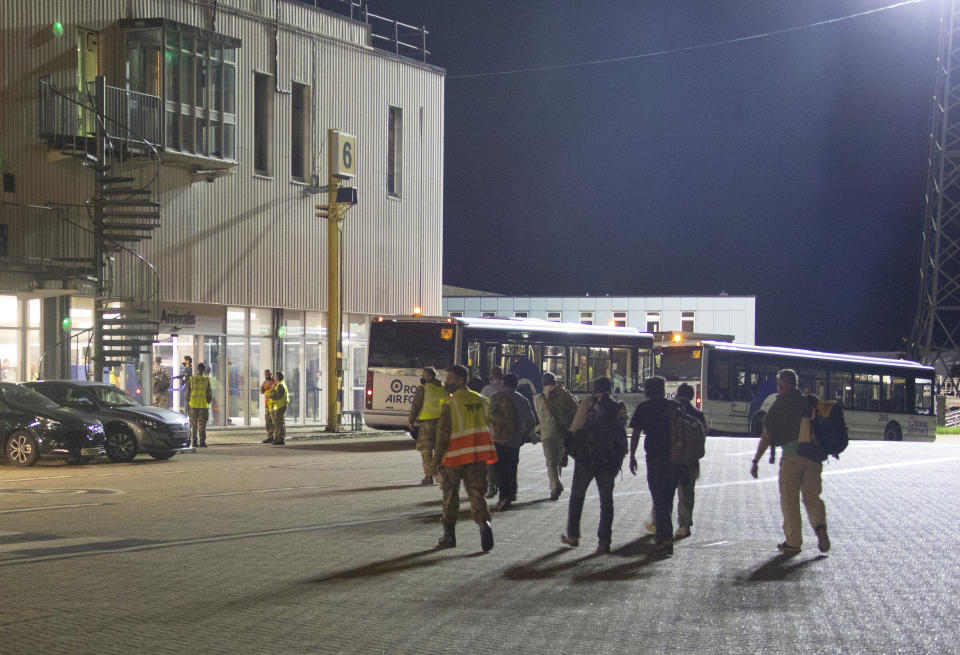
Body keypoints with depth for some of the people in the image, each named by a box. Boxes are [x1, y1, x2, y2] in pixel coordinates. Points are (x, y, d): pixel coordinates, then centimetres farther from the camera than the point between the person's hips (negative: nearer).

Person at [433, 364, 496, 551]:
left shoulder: (450, 405, -12)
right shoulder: (479, 400, 7)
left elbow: (443, 435, -13)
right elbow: (488, 426, 12)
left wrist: (437, 459, -6)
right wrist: (487, 456, 19)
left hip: (455, 458, -4)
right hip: (478, 455, 4)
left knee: (450, 494, 11)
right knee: (476, 493, 6)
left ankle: (449, 534, 16)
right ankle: (484, 523, -20)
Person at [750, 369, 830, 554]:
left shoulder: (780, 404, 1)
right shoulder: (810, 402, 12)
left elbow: (766, 436, 0)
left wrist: (755, 461, 4)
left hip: (791, 457, -3)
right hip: (814, 456, 4)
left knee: (789, 500, 7)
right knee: (812, 497, 10)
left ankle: (793, 542, 9)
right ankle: (820, 526, -17)